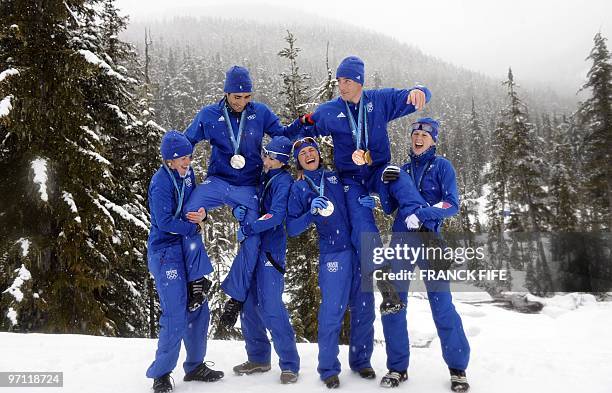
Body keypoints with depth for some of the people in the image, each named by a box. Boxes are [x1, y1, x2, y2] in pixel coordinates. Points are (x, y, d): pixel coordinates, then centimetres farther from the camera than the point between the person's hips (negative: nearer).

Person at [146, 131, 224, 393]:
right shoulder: (161, 182, -16)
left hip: (187, 249, 8)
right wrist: (194, 226, -10)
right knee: (176, 315, -9)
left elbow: (195, 202, 15)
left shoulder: (187, 173, 6)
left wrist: (202, 213, -8)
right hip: (166, 252, -8)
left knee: (198, 309, 11)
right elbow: (164, 222, -21)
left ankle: (195, 366, 27)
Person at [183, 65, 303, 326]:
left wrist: (303, 123, -8)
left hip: (248, 188, 1)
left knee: (252, 241, -8)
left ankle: (235, 297, 9)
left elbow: (283, 135, 9)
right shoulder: (208, 115, 1)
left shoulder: (260, 113, 1)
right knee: (189, 213, -27)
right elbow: (186, 142, 10)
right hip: (217, 181, 0)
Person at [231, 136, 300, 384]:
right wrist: (238, 211, -6)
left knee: (271, 306, -12)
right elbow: (238, 199, 16)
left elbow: (276, 215, -17)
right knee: (248, 303, 9)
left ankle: (290, 364, 1)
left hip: (271, 247, -7)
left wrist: (248, 229, -19)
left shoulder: (283, 180, -6)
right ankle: (258, 359, 25)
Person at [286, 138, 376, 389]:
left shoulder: (337, 177, 12)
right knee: (332, 311, -7)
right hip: (333, 253, -3)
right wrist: (312, 212, -18)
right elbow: (292, 228, -1)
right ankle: (328, 369, 9)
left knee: (364, 308, 7)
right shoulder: (299, 188, 5)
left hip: (360, 248, 4)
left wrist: (366, 202, -1)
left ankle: (361, 361, 24)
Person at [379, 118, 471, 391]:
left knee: (442, 306, -5)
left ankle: (458, 369, 11)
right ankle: (398, 367, 15)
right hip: (400, 240, 4)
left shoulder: (442, 166, 3)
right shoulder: (403, 170, 15)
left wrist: (421, 214, -21)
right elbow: (391, 208, 11)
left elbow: (452, 204, -8)